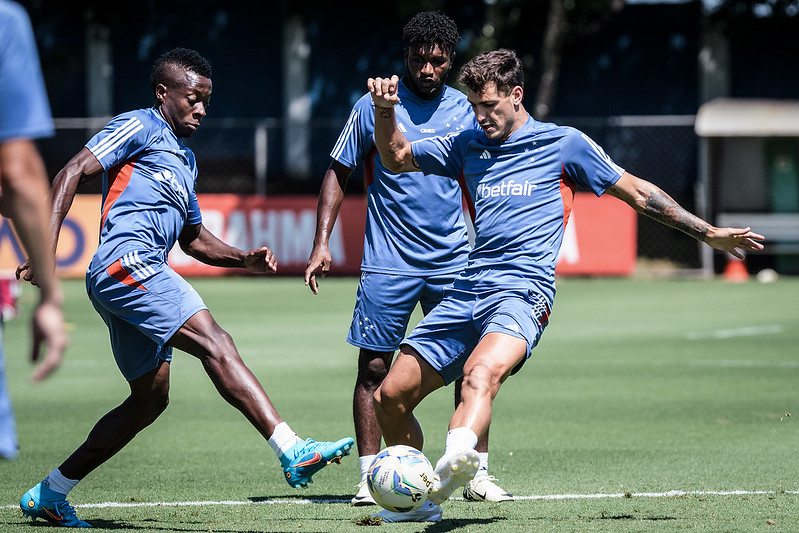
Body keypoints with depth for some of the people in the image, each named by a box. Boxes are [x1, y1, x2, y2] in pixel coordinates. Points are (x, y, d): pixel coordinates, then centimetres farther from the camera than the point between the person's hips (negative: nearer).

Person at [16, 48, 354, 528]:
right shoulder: (139, 128, 1)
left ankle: (49, 494, 15)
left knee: (151, 398, 10)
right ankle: (293, 452, -33)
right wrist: (47, 244, -21)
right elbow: (73, 173, -9)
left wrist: (245, 259, 16)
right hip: (126, 262, -10)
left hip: (142, 278, 10)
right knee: (214, 341, -21)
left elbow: (195, 239, 34)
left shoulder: (184, 158, 28)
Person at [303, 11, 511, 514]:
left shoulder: (465, 110, 6)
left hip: (454, 261, 2)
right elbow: (338, 174, 5)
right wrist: (322, 242, -4)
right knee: (374, 368, -3)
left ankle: (478, 474, 6)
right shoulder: (373, 106, -1)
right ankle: (370, 477, 5)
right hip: (388, 263, -2)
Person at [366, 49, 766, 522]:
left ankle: (456, 461, -66)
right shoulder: (468, 146, 20)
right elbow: (396, 158, 29)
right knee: (391, 396, -2)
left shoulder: (563, 143, 7)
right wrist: (386, 110, 9)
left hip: (523, 292, -6)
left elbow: (636, 192, 12)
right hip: (466, 292, 6)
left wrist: (708, 233, 11)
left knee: (482, 371, -38)